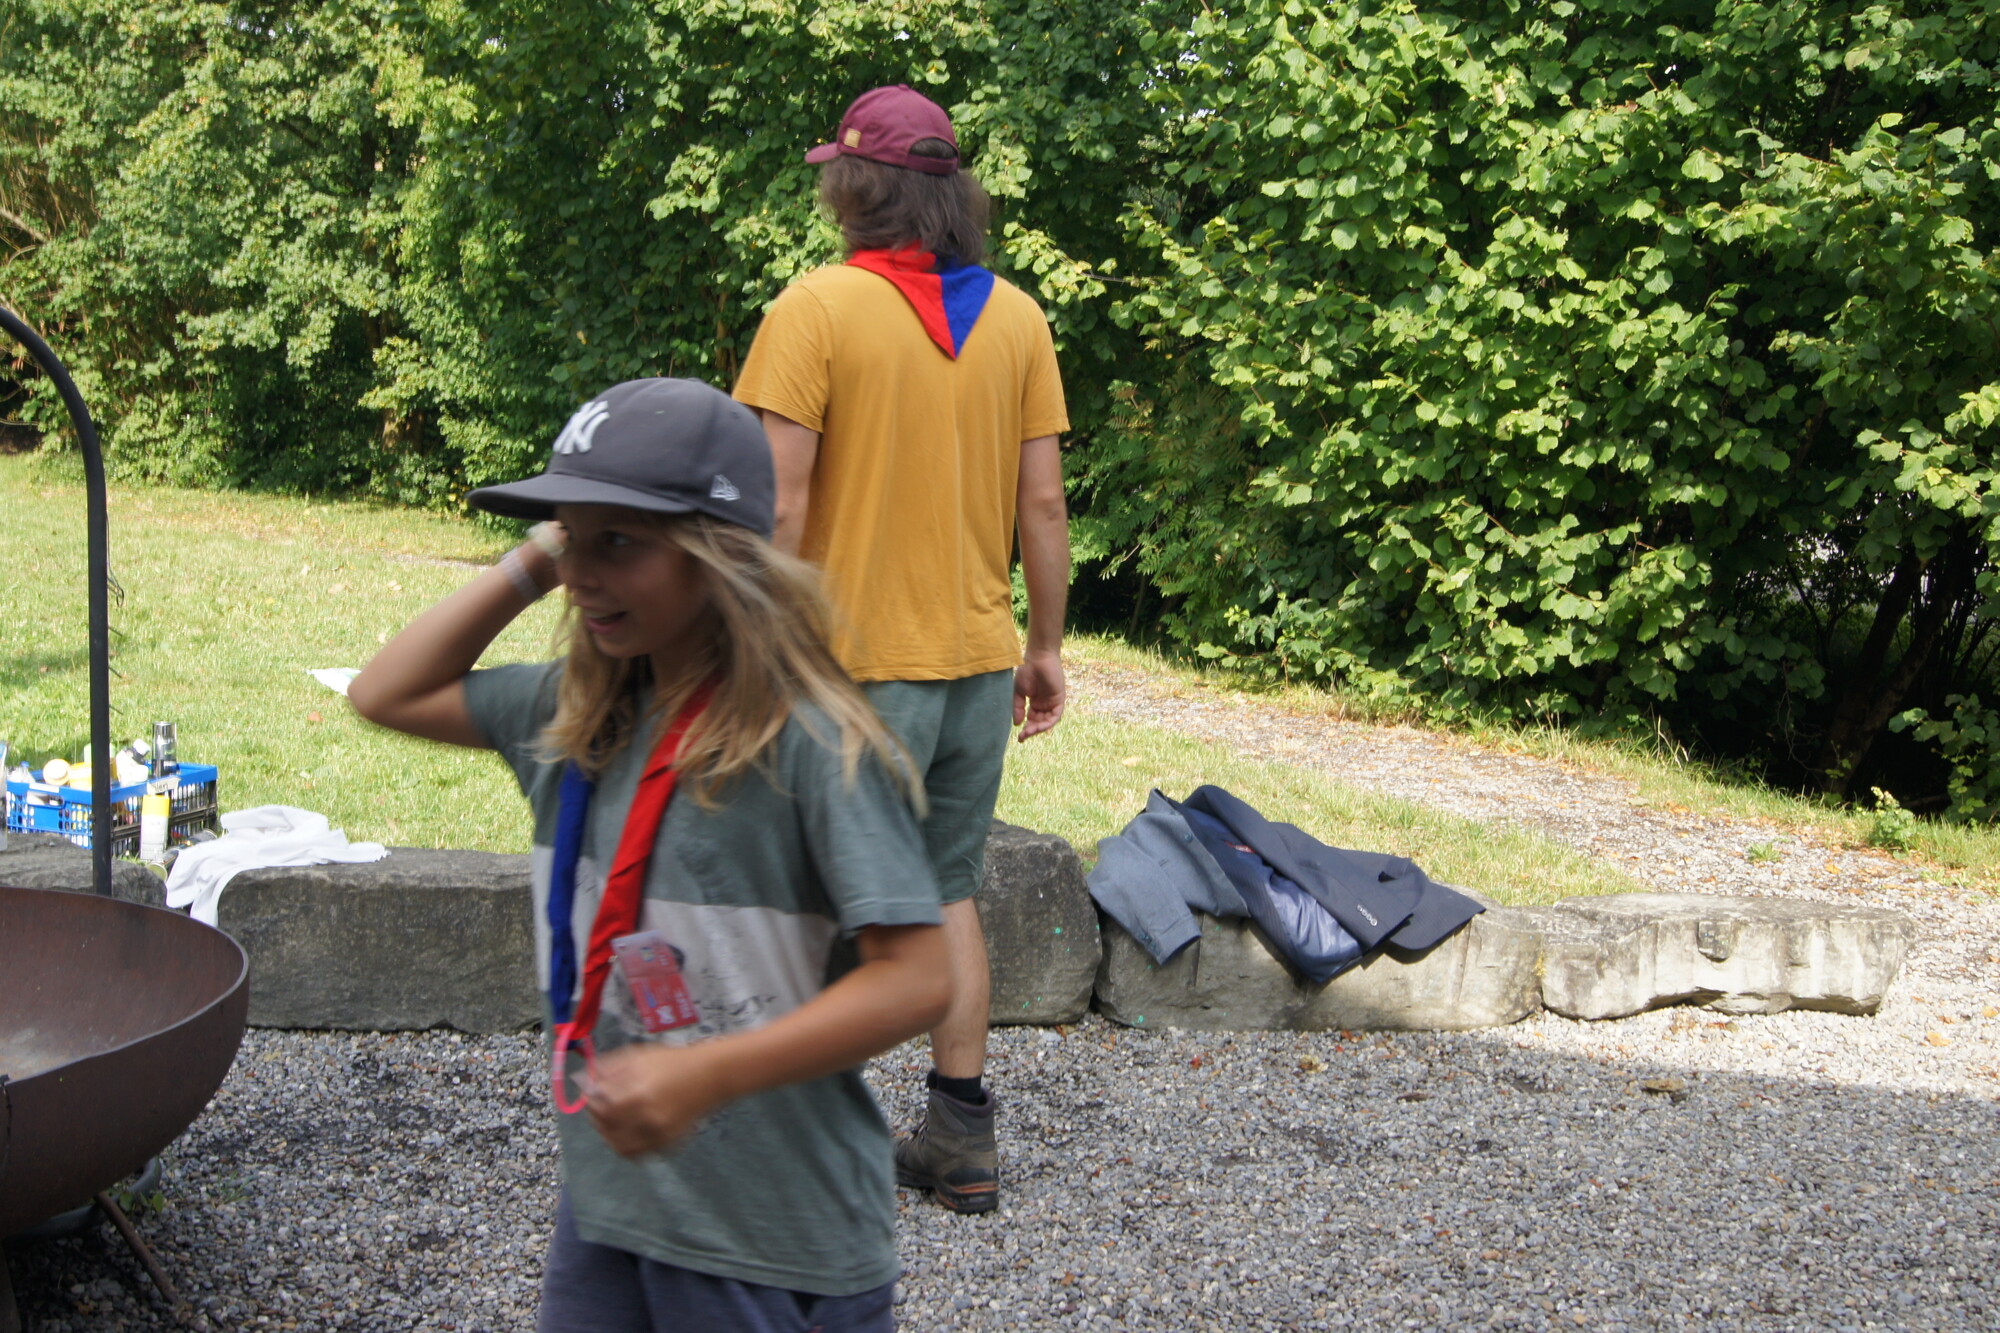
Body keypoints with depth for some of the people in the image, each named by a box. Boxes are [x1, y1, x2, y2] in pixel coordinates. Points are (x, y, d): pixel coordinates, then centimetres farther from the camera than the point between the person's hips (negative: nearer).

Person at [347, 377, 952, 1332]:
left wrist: (702, 1075, -27)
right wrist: (527, 568, 1)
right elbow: (387, 694, 12)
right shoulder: (577, 713, 3)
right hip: (606, 1196, 6)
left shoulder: (814, 742, -19)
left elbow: (915, 981, -21)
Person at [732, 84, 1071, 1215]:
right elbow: (1045, 504, 4)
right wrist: (1047, 648, 12)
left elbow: (779, 505, -16)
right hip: (980, 659, 5)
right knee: (948, 893, 17)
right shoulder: (1017, 317, 4)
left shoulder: (818, 307, -11)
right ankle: (963, 1139, 23)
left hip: (858, 665, -5)